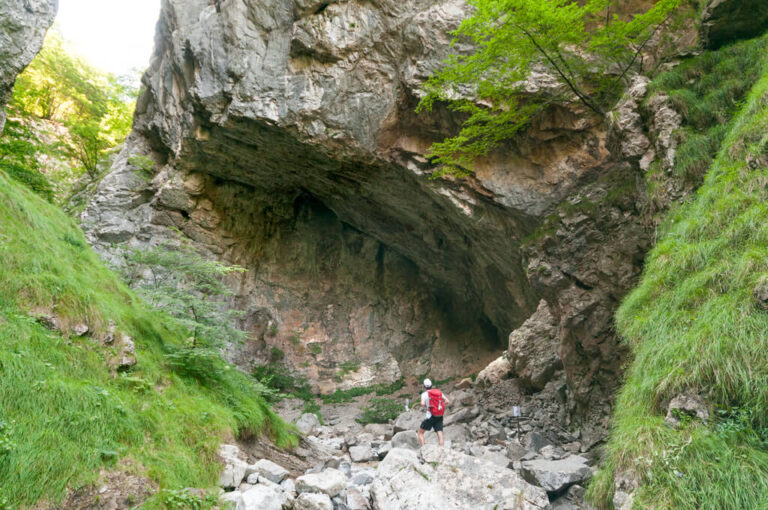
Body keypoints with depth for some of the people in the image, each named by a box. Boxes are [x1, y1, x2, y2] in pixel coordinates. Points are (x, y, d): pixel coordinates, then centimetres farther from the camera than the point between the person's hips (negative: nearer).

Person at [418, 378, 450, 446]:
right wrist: (439, 405, 13)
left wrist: (426, 406, 1)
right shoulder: (439, 392, 11)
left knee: (420, 431, 13)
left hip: (431, 416, -4)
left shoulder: (425, 394, -3)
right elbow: (447, 401, 4)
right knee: (440, 435, 1)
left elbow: (422, 404, -20)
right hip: (440, 417, 4)